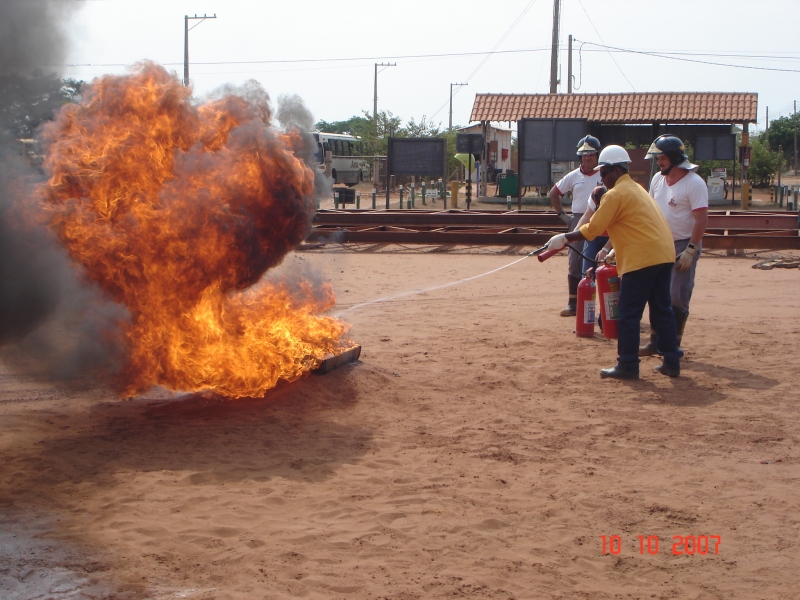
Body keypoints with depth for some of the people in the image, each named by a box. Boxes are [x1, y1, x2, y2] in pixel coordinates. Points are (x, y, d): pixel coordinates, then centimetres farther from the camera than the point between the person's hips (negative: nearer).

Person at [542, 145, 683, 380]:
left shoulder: (616, 194, -7)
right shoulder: (636, 188, 22)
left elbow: (592, 229, -9)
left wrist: (564, 238, -1)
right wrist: (615, 249, 23)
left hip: (642, 258, -9)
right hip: (664, 254, 9)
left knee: (628, 314, -1)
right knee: (662, 310, 14)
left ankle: (628, 366, 2)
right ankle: (672, 362, 16)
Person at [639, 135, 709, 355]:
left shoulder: (694, 183, -15)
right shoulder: (657, 179, 6)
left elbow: (702, 220, -18)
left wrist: (690, 250, -21)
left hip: (684, 246, -7)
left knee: (677, 298, -5)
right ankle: (655, 342, 19)